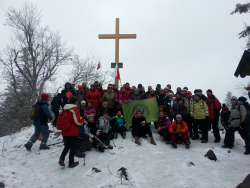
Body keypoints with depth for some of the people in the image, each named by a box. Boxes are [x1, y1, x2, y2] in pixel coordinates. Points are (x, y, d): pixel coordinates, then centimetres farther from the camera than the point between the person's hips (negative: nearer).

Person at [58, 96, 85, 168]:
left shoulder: (65, 109, 10)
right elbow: (77, 121, -18)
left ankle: (61, 159, 3)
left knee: (67, 146, 20)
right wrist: (83, 121, 1)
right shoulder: (75, 109, -12)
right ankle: (71, 163, 13)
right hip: (73, 132, -6)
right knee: (73, 147, 8)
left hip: (65, 131, 6)